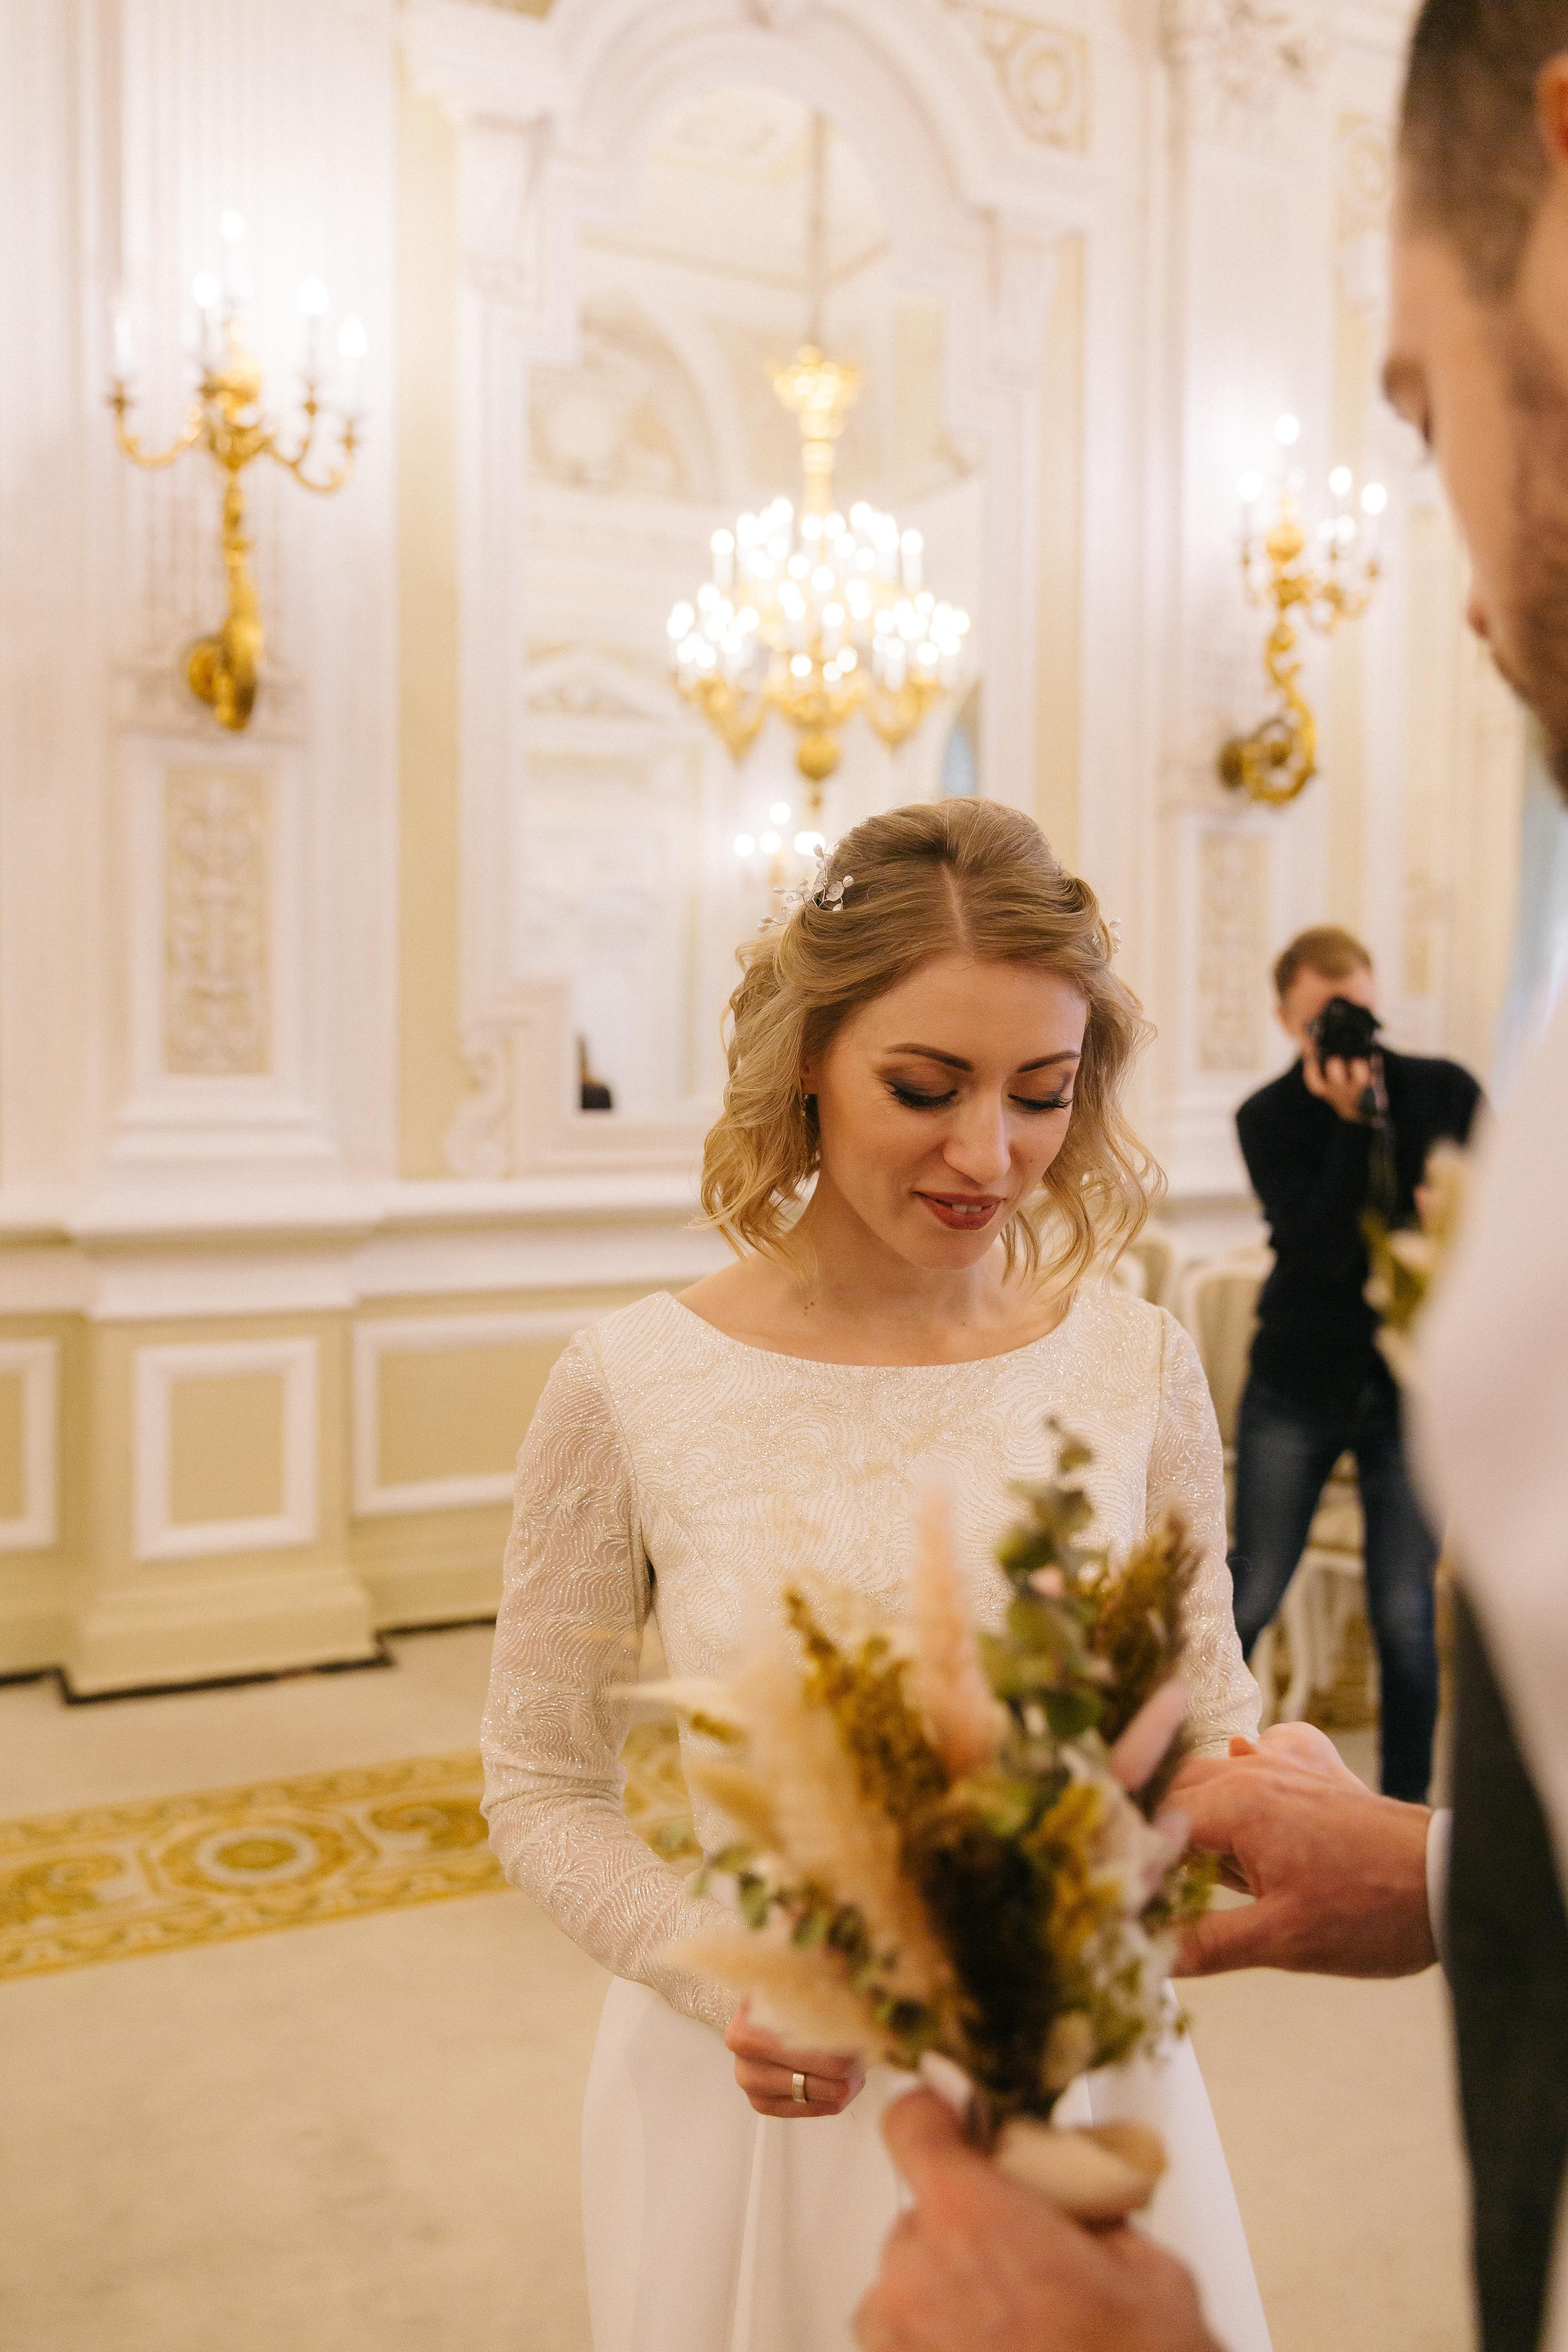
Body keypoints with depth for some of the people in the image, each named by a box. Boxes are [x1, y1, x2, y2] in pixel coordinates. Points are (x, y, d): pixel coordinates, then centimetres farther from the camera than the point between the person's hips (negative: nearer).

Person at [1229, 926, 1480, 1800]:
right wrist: (1353, 1122, -25)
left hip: (1413, 1388, 1)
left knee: (1407, 1615, 2)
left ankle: (1406, 1809, 18)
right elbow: (1320, 1251, -18)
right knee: (1249, 1600, 3)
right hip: (1298, 1385, -1)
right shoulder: (1269, 1118, -6)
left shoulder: (1446, 1091, 0)